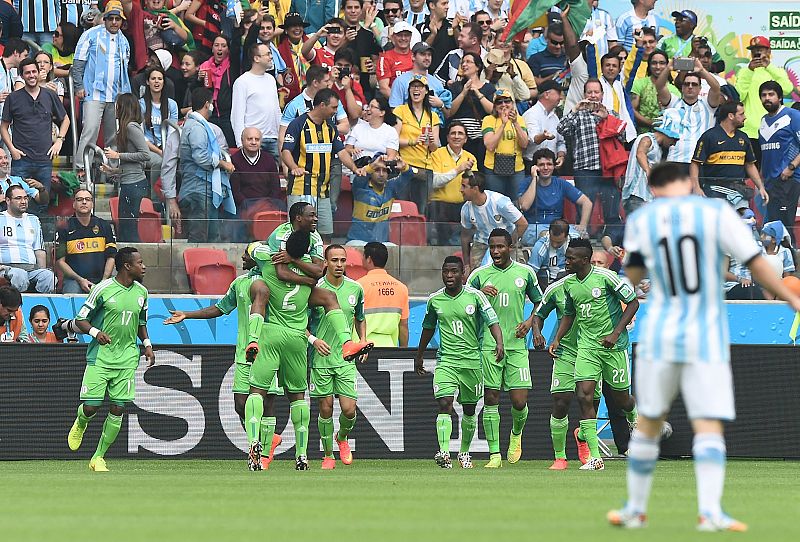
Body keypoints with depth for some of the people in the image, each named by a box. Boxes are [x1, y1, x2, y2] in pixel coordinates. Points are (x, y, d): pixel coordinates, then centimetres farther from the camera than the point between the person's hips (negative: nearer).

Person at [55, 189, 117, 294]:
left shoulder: (104, 226, 12)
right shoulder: (65, 228, 6)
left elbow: (111, 257, 11)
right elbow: (60, 261, 3)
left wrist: (104, 281, -5)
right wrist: (80, 280, -8)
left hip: (100, 280, 2)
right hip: (74, 280, -2)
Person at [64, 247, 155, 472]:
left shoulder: (141, 292, 8)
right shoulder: (103, 289, -8)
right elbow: (81, 319, -3)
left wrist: (147, 344, 9)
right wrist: (95, 332, -21)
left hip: (127, 359, 4)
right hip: (100, 356, -4)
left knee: (118, 410, -2)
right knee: (91, 406, -8)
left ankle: (98, 457, 10)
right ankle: (80, 424, 30)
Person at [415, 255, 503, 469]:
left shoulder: (475, 296, -4)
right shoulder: (434, 300, 4)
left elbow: (492, 321, -10)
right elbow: (428, 328, 20)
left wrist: (499, 343, -28)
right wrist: (419, 356, 28)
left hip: (472, 361, 0)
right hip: (446, 361, 0)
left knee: (469, 409, 11)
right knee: (444, 403, -18)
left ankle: (464, 452, 29)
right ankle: (444, 452, -28)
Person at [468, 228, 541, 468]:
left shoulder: (525, 273, 6)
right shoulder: (480, 275, 3)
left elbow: (539, 303, 17)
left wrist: (529, 322, -1)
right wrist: (479, 293, -13)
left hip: (517, 346, 0)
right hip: (489, 346, 0)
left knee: (519, 401, -5)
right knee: (491, 400, -3)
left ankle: (516, 434, 28)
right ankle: (494, 454, 3)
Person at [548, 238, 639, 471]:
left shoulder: (605, 277, -13)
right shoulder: (569, 284, 5)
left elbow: (633, 303, -8)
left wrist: (616, 333, -15)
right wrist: (557, 339, 8)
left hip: (613, 346, -4)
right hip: (586, 346, 4)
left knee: (620, 397, 7)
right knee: (584, 396, -13)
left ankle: (634, 417, 47)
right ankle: (595, 457, -13)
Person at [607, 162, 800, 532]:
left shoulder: (640, 220, 3)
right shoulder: (717, 213, -2)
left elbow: (633, 275, 12)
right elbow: (756, 264, -3)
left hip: (659, 336, 2)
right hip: (707, 337, -2)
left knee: (648, 424, 14)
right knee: (708, 427, -7)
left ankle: (636, 509, 21)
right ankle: (710, 510, -23)